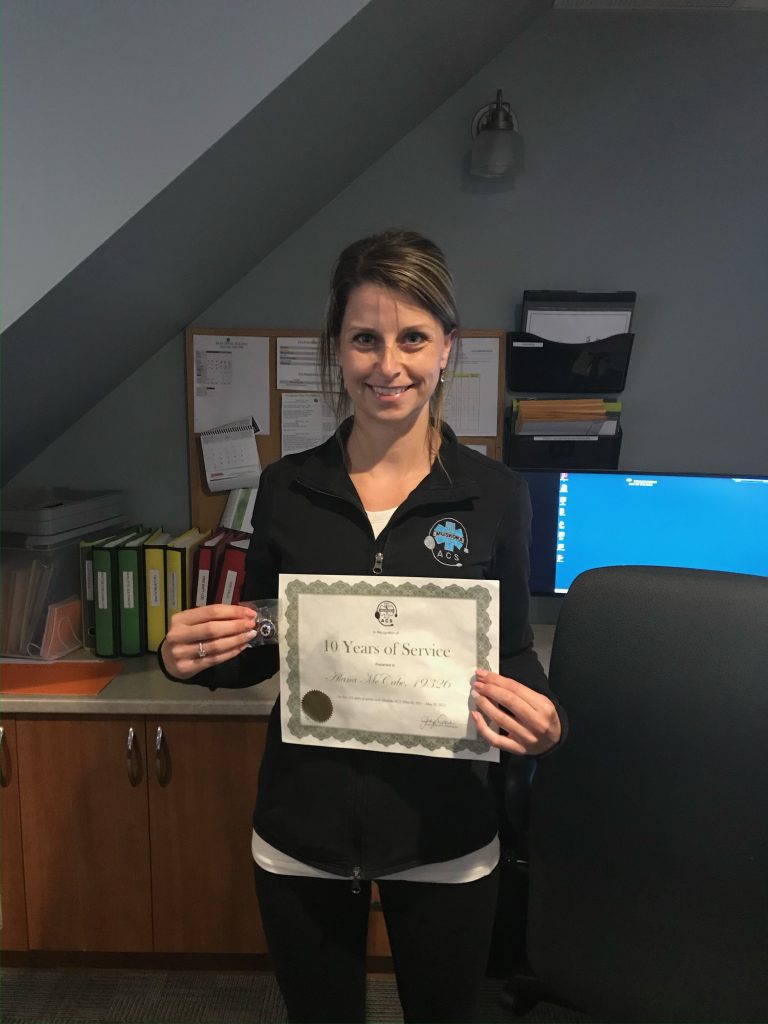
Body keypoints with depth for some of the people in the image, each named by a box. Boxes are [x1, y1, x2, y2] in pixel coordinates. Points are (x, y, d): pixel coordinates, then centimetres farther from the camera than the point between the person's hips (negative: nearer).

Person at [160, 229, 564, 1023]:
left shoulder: (494, 494, -9)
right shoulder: (286, 487, -6)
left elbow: (513, 651, -1)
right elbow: (259, 651, 3)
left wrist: (540, 725, -21)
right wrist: (193, 657, -17)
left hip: (444, 833, 0)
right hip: (302, 827, 1)